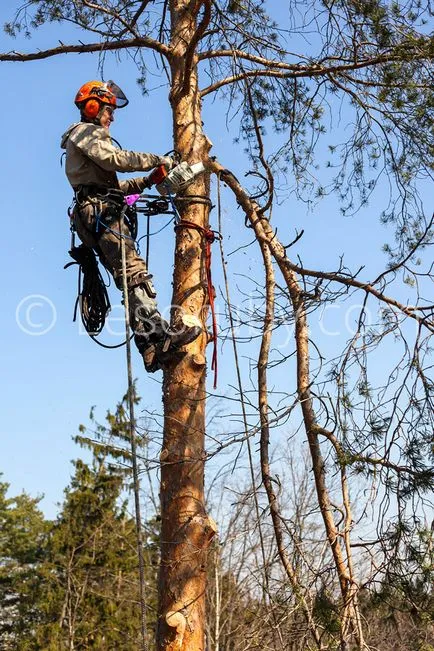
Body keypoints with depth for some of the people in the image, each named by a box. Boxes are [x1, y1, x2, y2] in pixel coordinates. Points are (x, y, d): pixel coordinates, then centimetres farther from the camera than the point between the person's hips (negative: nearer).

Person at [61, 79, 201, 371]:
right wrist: (158, 160, -6)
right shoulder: (86, 132, 5)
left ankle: (151, 349, -11)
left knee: (130, 275, -2)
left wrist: (145, 181, 16)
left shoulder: (87, 138, 36)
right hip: (101, 212, -10)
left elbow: (110, 186, 28)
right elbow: (116, 159, -13)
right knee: (134, 271, -23)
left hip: (97, 213, 10)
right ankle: (158, 334, -36)